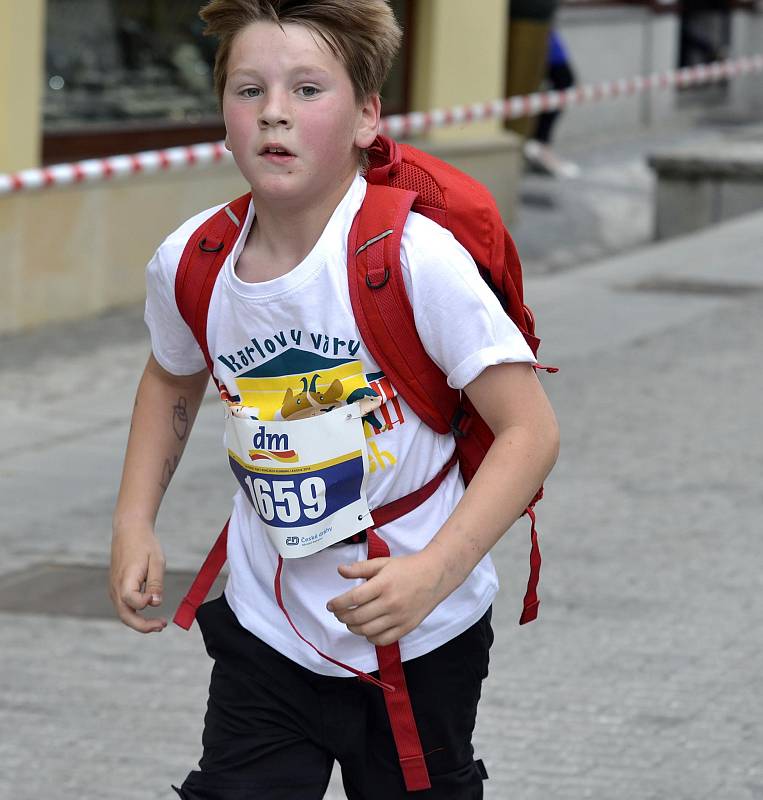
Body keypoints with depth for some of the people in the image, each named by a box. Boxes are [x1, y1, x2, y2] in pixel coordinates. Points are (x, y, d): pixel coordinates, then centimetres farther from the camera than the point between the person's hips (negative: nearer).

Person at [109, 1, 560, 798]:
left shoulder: (416, 258, -23)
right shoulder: (188, 263, -7)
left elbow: (529, 430, -21)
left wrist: (435, 571, -31)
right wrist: (134, 524, 6)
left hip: (421, 639, -3)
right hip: (266, 631, 3)